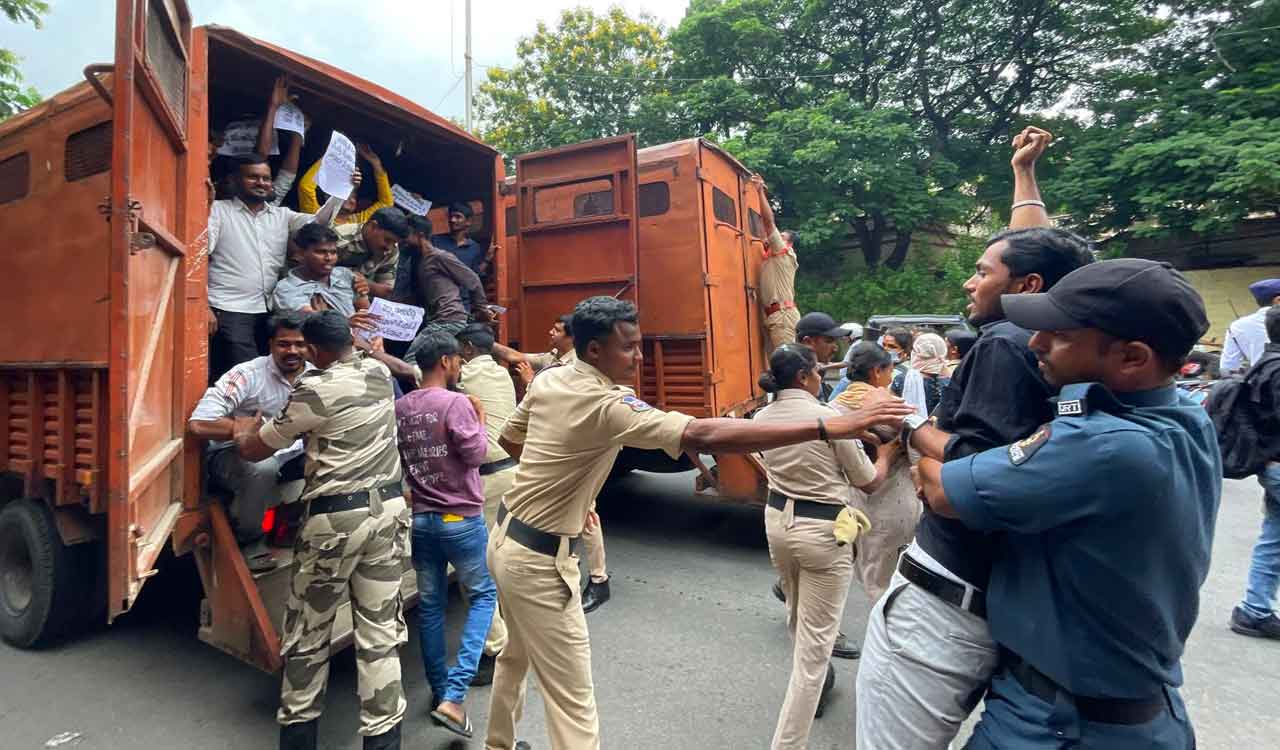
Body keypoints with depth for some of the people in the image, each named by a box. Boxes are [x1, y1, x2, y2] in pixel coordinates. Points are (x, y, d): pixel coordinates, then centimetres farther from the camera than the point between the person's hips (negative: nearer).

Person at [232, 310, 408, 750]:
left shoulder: (314, 391, -11)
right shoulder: (379, 372, 4)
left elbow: (252, 451, 3)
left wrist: (243, 429, 23)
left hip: (335, 517, -5)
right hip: (388, 507, 5)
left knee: (308, 631, 15)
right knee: (380, 630, 9)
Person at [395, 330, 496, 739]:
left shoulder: (400, 407, 5)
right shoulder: (456, 402, -16)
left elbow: (397, 459, 14)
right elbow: (476, 454, -15)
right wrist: (480, 419, -2)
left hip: (419, 518, 6)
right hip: (460, 518, -6)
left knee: (430, 604, 17)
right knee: (483, 595, 9)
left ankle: (439, 690, 29)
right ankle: (453, 693, 1)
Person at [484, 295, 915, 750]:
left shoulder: (547, 380, -2)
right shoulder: (607, 406, -28)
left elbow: (509, 438, 14)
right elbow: (703, 437, -39)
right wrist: (829, 427, -41)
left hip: (507, 539, 10)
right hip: (539, 560, -9)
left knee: (516, 655, 31)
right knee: (572, 700, 3)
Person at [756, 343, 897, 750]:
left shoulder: (761, 418, -1)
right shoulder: (829, 416, -17)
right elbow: (869, 481, -5)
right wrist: (886, 451, 13)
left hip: (777, 520, 7)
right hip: (822, 530, -7)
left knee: (799, 619, 28)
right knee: (815, 638, 4)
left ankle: (817, 682, 54)